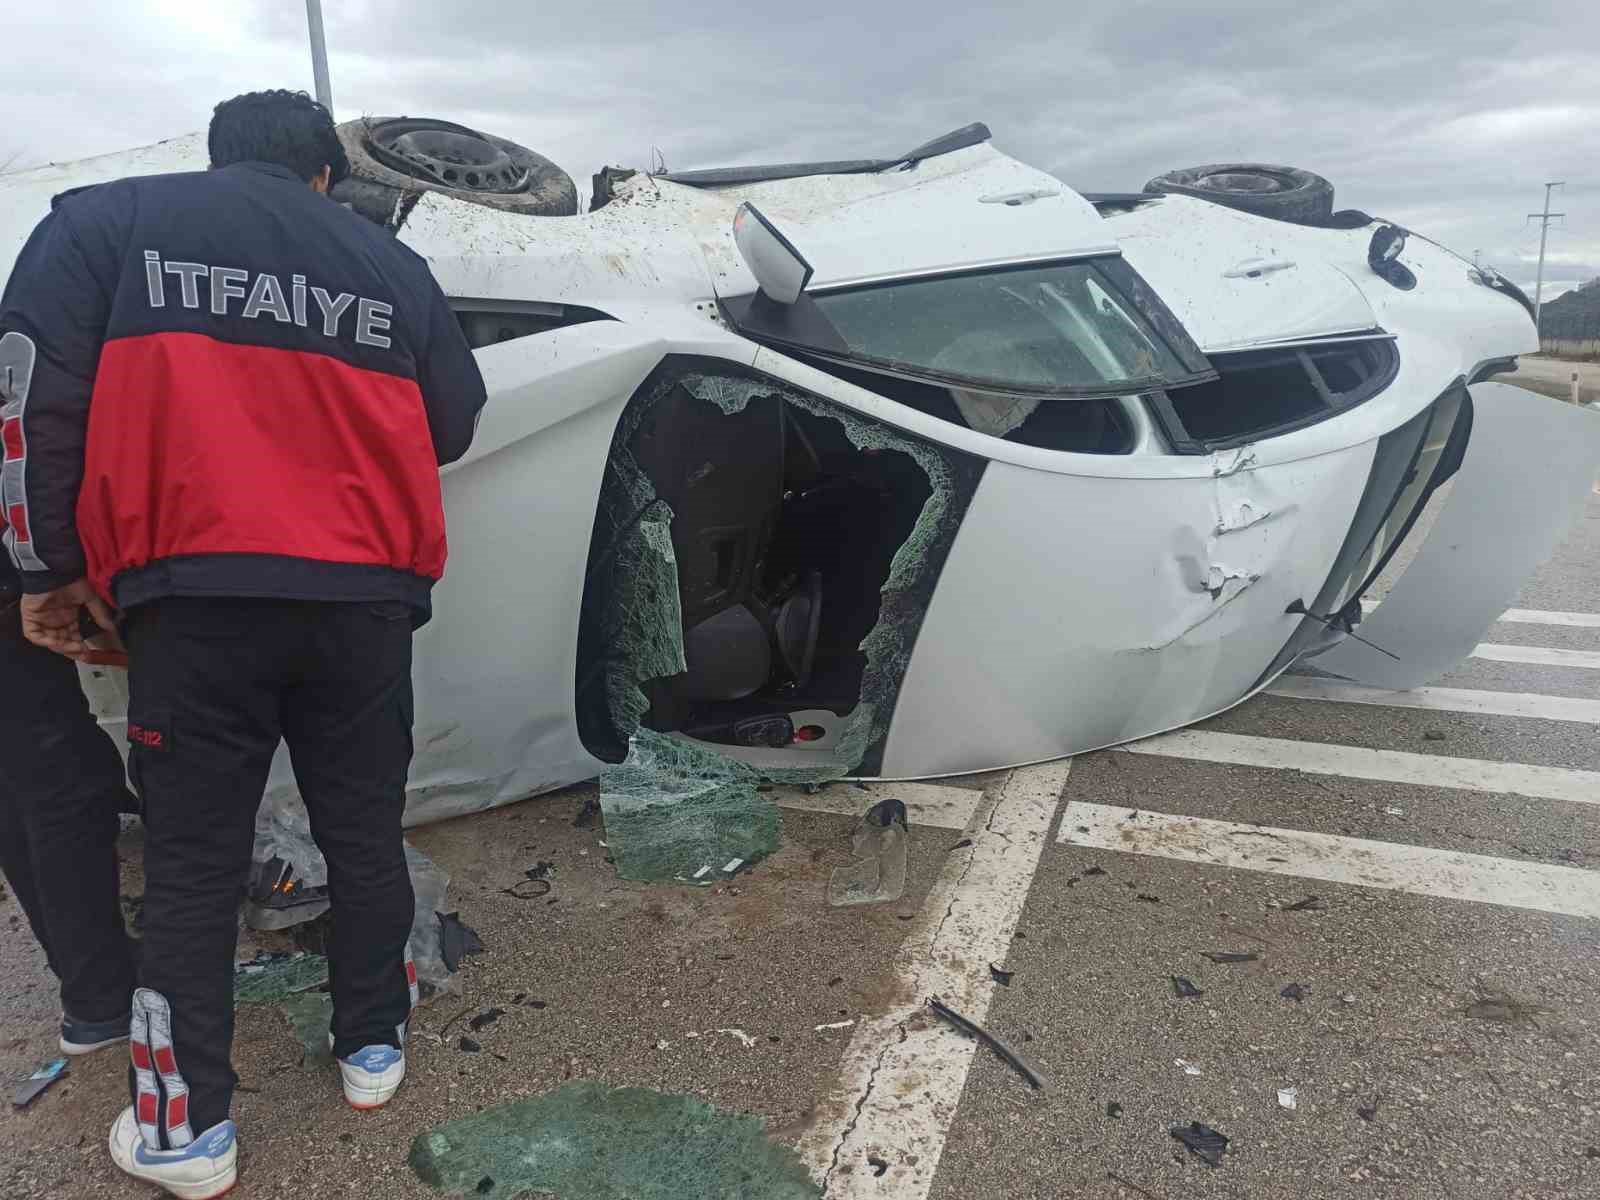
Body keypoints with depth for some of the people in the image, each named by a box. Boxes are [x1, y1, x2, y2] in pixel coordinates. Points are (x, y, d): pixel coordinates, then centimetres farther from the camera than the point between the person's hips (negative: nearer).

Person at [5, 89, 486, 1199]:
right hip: (366, 598, 2)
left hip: (197, 596, -1)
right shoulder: (389, 262, 13)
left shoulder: (106, 220, 8)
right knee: (364, 835, 16)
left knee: (194, 865, 10)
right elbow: (455, 421, 16)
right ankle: (374, 1046, 30)